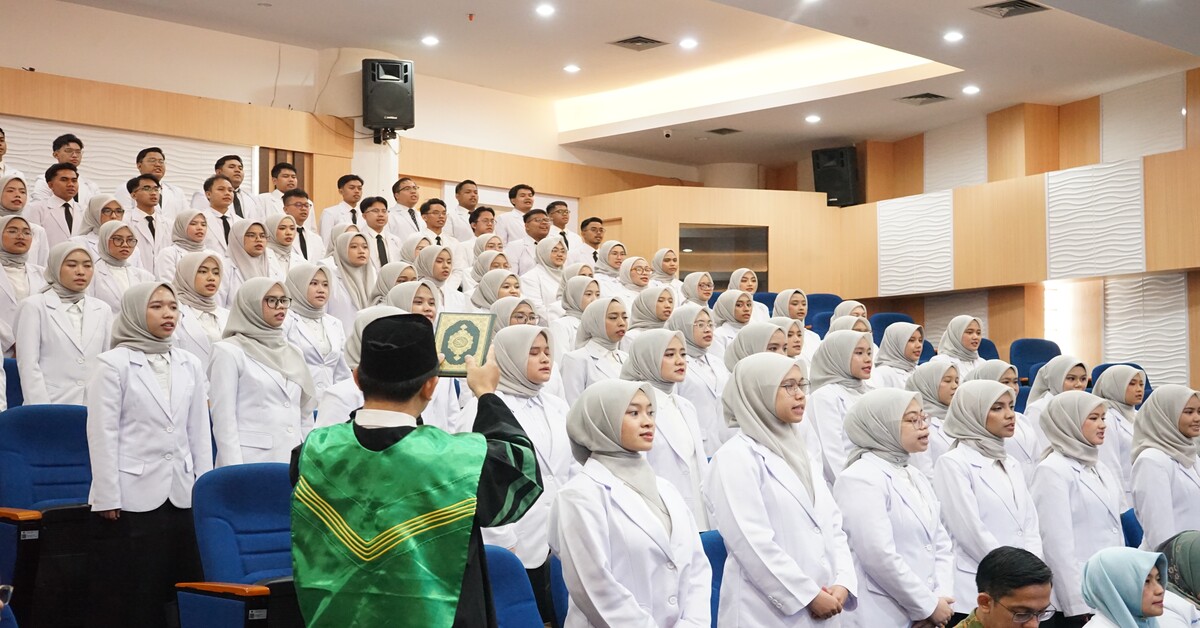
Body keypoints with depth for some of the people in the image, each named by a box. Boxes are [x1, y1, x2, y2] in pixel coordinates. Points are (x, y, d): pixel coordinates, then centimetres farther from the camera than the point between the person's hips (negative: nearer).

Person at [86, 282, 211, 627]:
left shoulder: (190, 365, 11)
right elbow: (102, 433, -5)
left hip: (182, 496, 4)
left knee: (181, 593, 4)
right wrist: (107, 499, -10)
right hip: (132, 498, -4)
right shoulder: (113, 363, -2)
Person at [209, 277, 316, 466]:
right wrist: (234, 471, -12)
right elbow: (224, 419, -6)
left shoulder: (293, 353, 15)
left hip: (294, 460, 5)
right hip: (252, 462, -5)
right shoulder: (229, 351, -1)